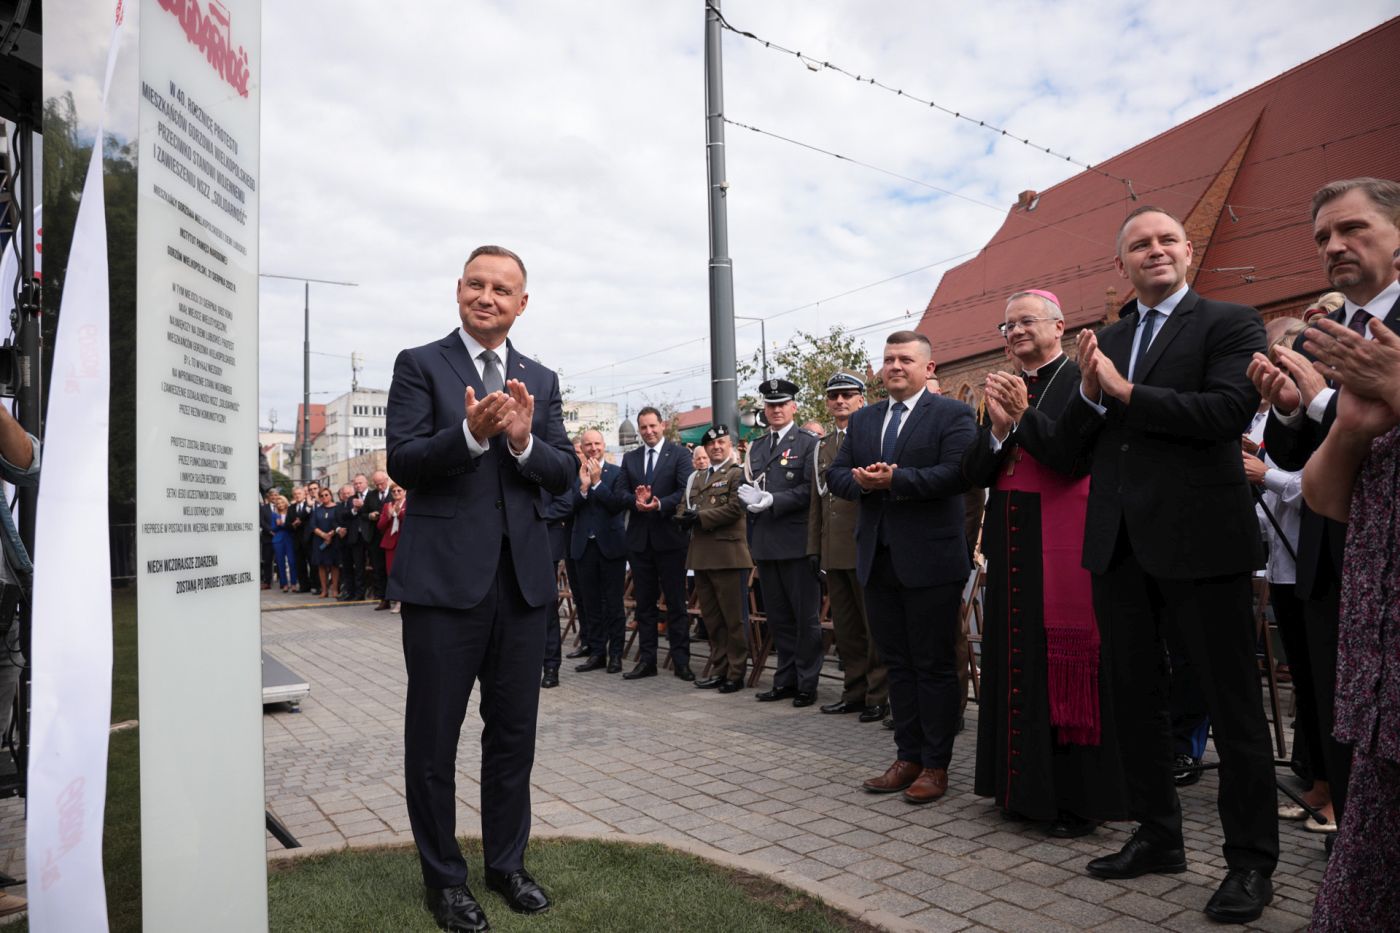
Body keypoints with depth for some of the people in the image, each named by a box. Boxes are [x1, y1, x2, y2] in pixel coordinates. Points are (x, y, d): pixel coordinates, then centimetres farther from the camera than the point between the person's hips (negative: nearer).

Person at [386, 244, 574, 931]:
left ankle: (507, 861, 32)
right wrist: (470, 433, -26)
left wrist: (523, 439, -15)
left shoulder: (540, 380, 12)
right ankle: (444, 877, 25)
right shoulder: (420, 365, 0)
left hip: (521, 577, 4)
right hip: (443, 576, -3)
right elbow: (402, 462, -10)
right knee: (433, 737, 8)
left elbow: (563, 476, 5)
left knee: (514, 733, 14)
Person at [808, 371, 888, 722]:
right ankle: (854, 692, 23)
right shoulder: (822, 446, 16)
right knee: (845, 628, 13)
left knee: (875, 627, 2)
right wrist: (815, 548, 15)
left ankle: (879, 696, 11)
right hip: (834, 552, 7)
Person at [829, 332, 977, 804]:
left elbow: (956, 473, -18)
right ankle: (908, 757, 24)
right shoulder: (862, 420, 15)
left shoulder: (952, 414, -4)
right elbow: (836, 474, 10)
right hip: (878, 559, 6)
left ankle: (936, 765, 14)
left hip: (931, 560, -6)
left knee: (934, 664, 3)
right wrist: (861, 481, -11)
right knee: (897, 663, 13)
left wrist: (895, 479, -21)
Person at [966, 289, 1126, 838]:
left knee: (1066, 666, -1)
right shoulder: (1003, 389, 14)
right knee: (1016, 664, 12)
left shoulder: (1082, 382, -5)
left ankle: (1077, 797, 13)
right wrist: (998, 428, -10)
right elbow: (974, 474, 7)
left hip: (1062, 549, -6)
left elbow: (1076, 459, -17)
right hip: (1011, 548, 6)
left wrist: (1024, 415, -22)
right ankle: (1023, 787, 25)